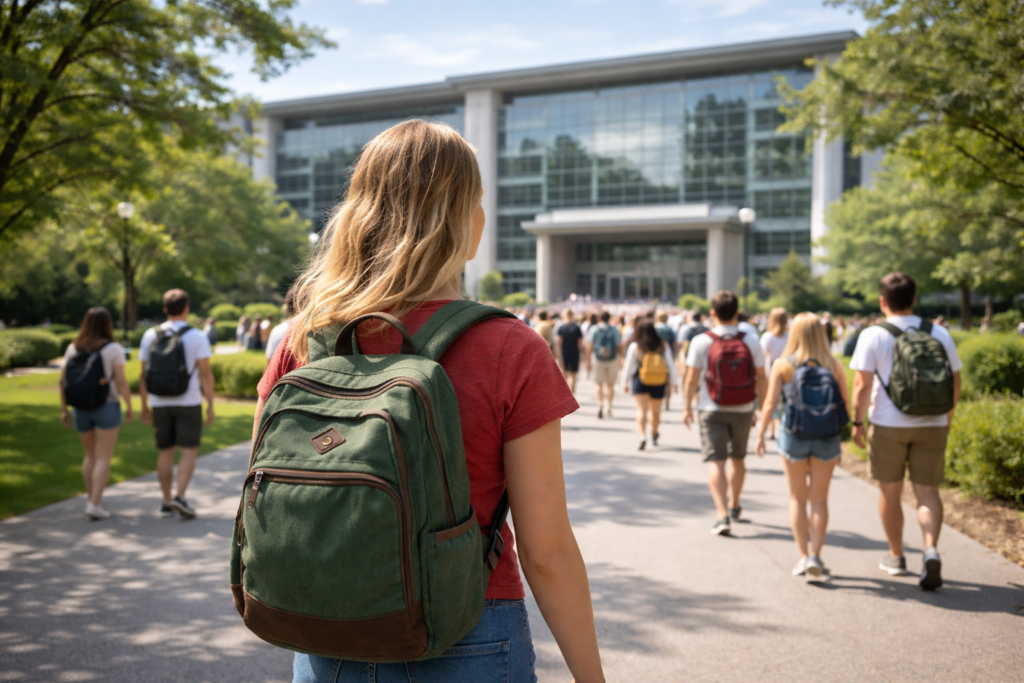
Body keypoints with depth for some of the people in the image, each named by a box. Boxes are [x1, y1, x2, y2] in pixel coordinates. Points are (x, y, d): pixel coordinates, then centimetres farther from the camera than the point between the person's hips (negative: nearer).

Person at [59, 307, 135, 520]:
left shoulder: (72, 349, 2)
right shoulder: (113, 349, -9)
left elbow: (63, 381, 1)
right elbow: (121, 382, -13)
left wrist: (64, 410, 7)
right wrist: (129, 407, -3)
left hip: (81, 408, 4)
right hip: (107, 407, -4)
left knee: (90, 455, 18)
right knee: (104, 458, 0)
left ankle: (91, 499, 19)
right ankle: (94, 504, -6)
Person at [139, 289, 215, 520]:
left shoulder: (150, 335, 4)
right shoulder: (197, 336, -6)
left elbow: (143, 374, 5)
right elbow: (205, 373, -10)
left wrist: (144, 405, 12)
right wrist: (210, 404, -5)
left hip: (160, 403, 3)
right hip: (189, 402, -3)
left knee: (165, 451, 10)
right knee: (189, 450, 3)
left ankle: (166, 502, 14)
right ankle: (180, 497, -9)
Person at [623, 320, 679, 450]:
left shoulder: (635, 346, -4)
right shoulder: (663, 345, 3)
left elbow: (629, 366, -1)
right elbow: (670, 364, 5)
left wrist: (626, 383, 8)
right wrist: (673, 380, 12)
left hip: (640, 382, -3)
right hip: (659, 383, 3)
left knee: (641, 409, -7)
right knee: (656, 410, 17)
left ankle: (643, 436, -25)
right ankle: (654, 436, 35)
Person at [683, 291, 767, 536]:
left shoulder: (701, 341, -10)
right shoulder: (751, 341, -2)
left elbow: (692, 379, -9)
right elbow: (761, 378, 2)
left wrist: (687, 407, 3)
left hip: (712, 410, -3)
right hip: (743, 410, 3)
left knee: (715, 461, -4)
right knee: (738, 459, 20)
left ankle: (723, 515, -18)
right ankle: (734, 506, 38)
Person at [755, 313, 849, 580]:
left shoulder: (782, 365, -5)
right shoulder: (834, 366, -1)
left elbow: (770, 403, -6)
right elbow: (845, 404, 2)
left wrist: (761, 433, 3)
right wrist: (842, 437, 16)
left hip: (793, 435, -1)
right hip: (826, 438, 1)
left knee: (797, 498, 13)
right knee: (819, 499, 11)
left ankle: (803, 556, 13)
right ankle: (815, 555, 3)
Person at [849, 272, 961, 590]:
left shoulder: (873, 336, -7)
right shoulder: (939, 333, 4)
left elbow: (862, 385, -12)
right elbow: (955, 382, 8)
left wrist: (858, 421, -1)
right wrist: (946, 417, 20)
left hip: (889, 424, -2)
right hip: (932, 424, 2)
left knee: (890, 492, 12)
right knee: (927, 491, 7)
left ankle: (896, 557, 24)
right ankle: (931, 550, -13)